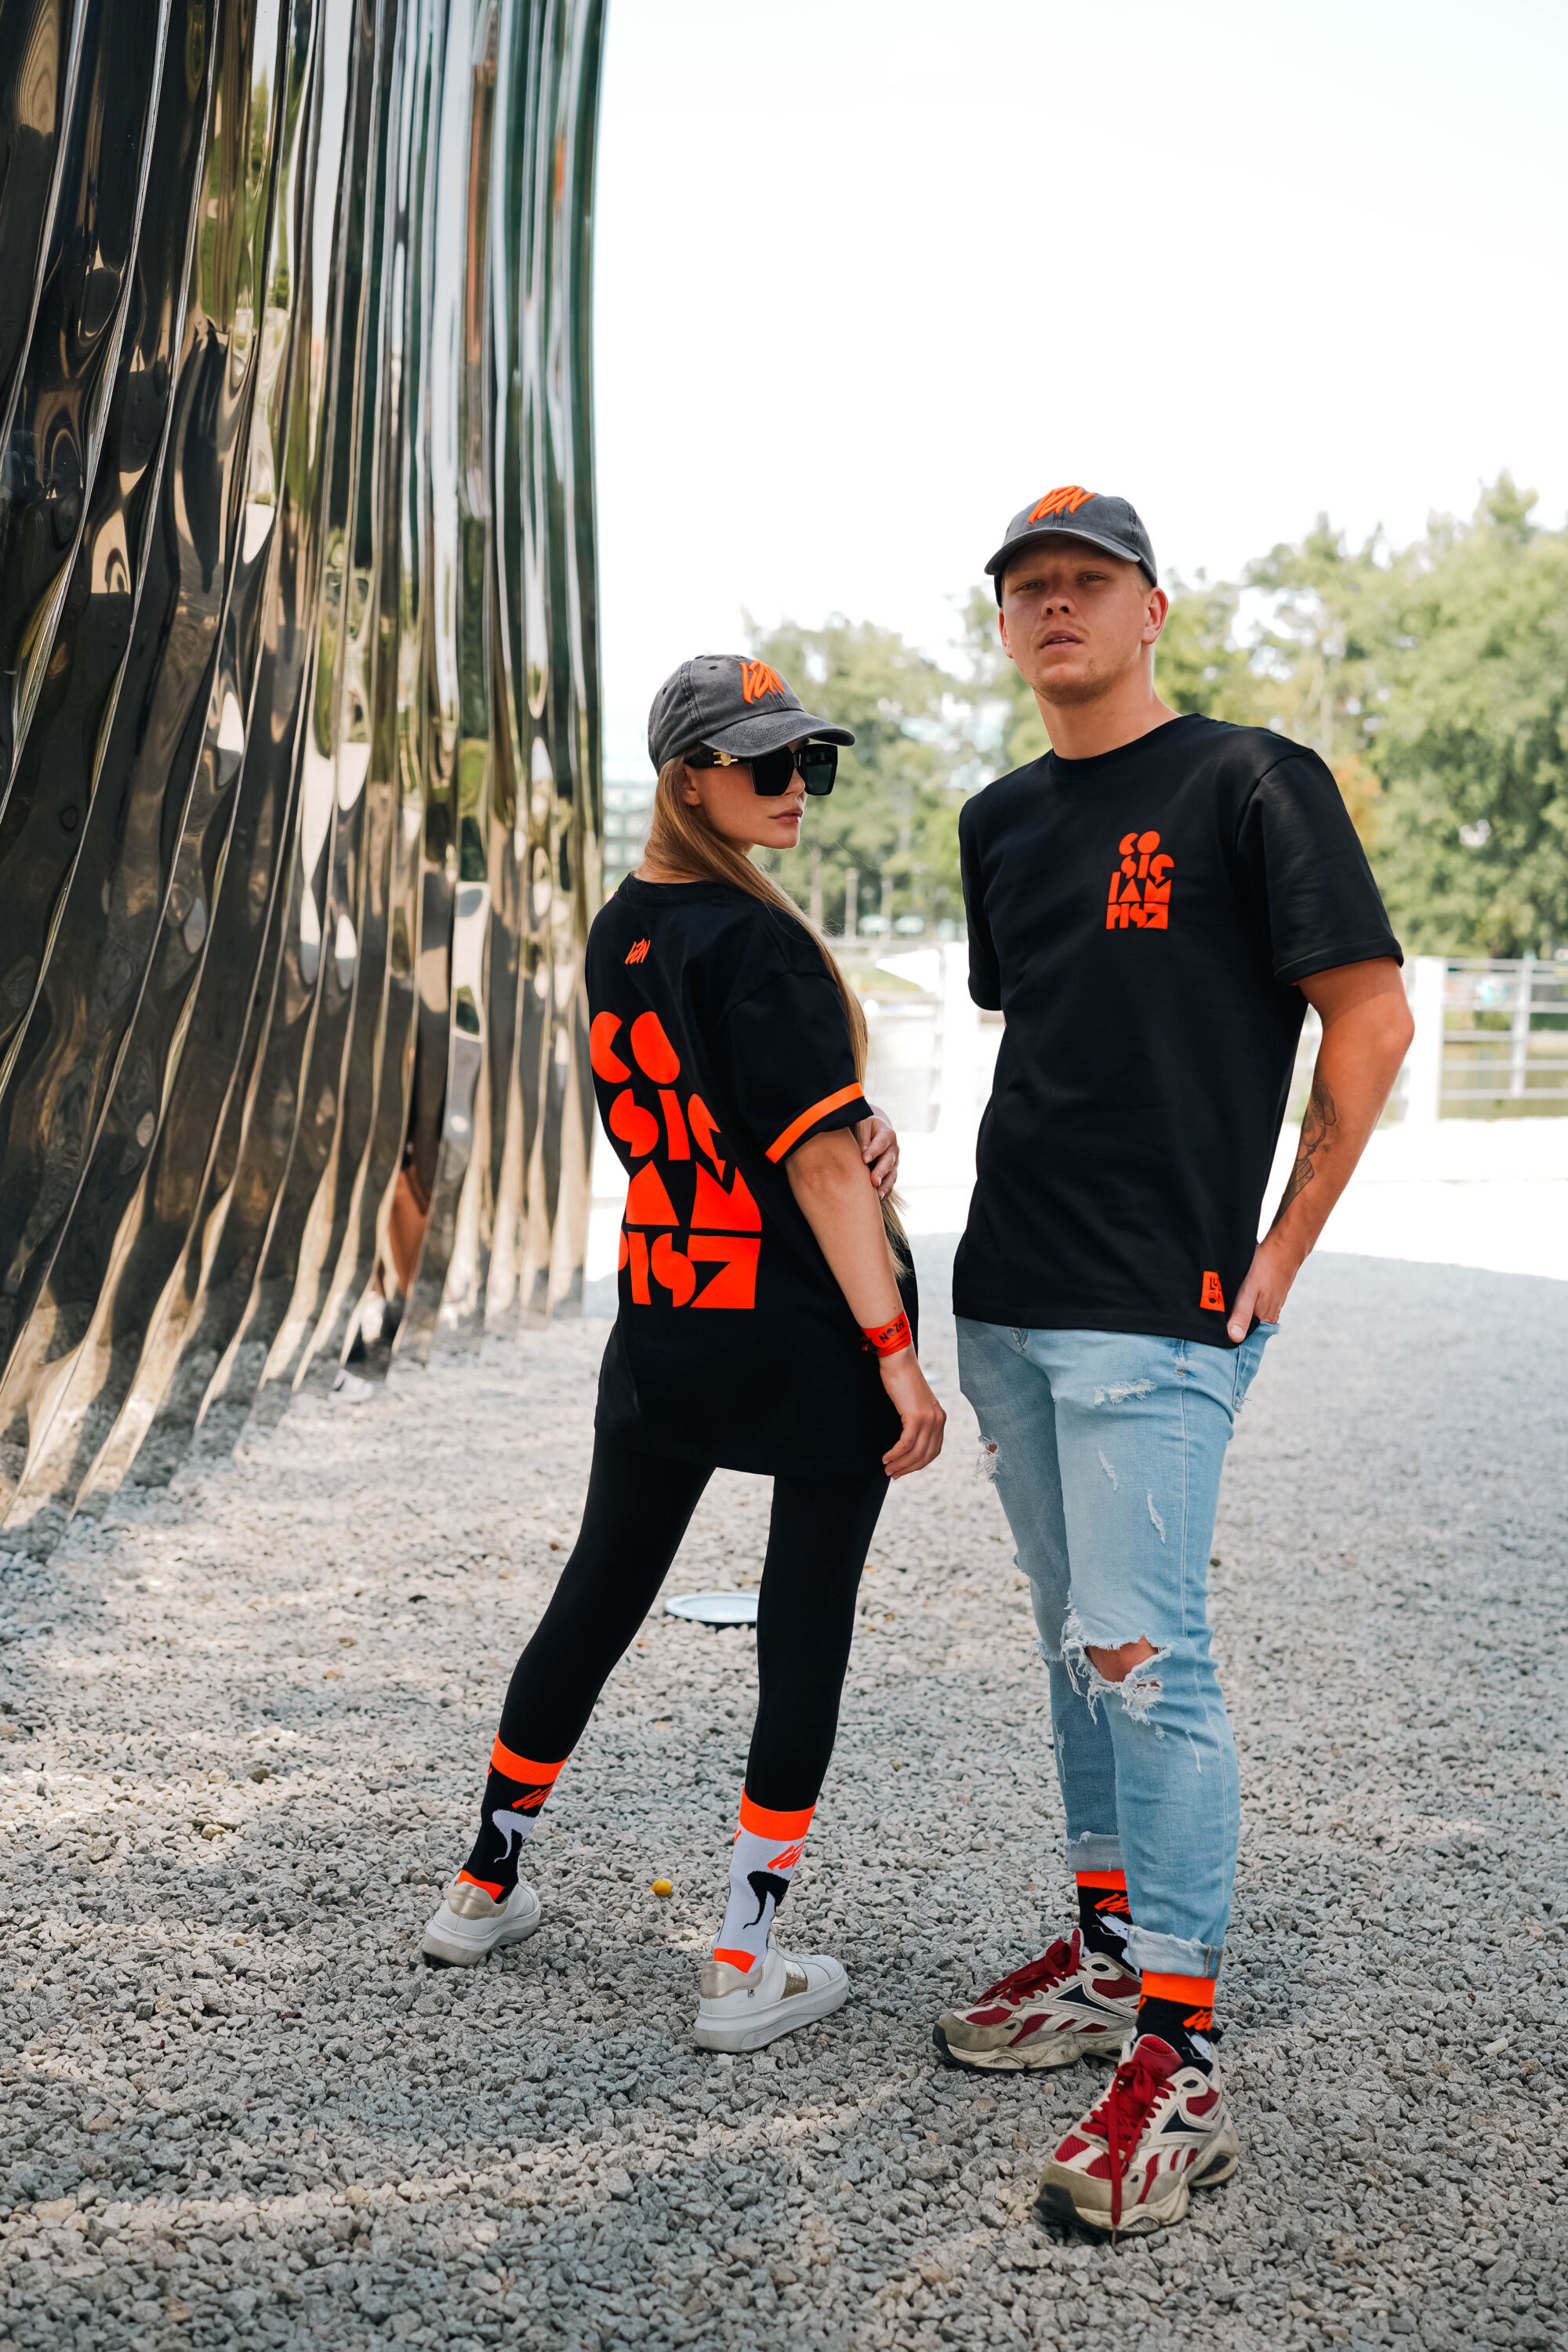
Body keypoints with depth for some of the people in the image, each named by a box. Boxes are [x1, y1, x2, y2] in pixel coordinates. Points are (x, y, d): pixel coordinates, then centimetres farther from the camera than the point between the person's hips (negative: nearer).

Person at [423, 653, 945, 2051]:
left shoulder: (618, 932, 9)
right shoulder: (755, 941, -16)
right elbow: (818, 1162, -20)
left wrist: (857, 1133, -2)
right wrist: (896, 1351, -18)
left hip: (662, 1334, 8)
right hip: (808, 1338, -7)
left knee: (597, 1597, 19)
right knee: (806, 1631, 4)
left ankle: (485, 1887, 33)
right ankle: (747, 1967, 10)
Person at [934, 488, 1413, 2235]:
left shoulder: (1249, 783, -6)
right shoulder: (1001, 823, 16)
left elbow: (1369, 1013, -7)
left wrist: (1282, 1248, -9)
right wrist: (1025, 1221, 16)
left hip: (1161, 1309, -7)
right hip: (1007, 1302, 7)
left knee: (1145, 1657, -10)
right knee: (1075, 1641, 15)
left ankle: (1179, 2057, -2)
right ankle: (1107, 1952, 29)